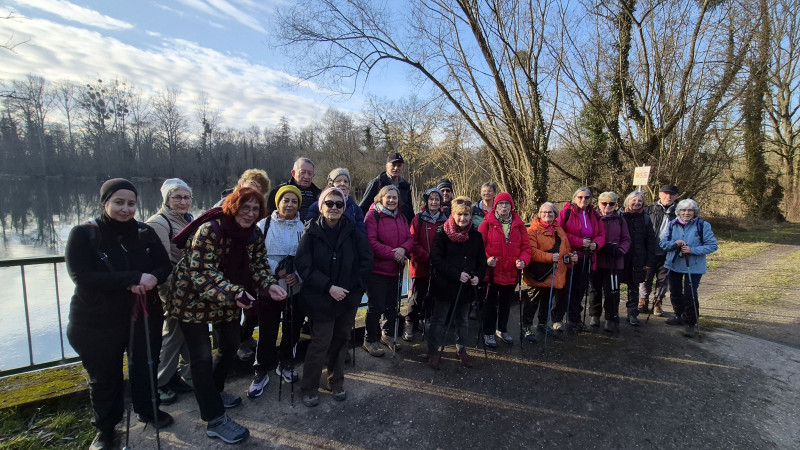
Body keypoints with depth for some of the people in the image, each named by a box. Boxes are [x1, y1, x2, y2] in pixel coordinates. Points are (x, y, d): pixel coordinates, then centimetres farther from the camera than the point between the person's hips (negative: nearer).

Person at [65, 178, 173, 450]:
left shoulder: (145, 233, -2)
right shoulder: (84, 234, -11)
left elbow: (165, 265, -1)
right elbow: (82, 276, -21)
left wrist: (152, 279, -25)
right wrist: (134, 278, -30)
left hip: (144, 315, 3)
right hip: (97, 323, -2)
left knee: (145, 366, 17)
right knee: (104, 376, 14)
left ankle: (147, 410, 43)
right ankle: (105, 428, 38)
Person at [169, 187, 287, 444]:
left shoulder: (255, 235, -5)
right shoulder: (209, 230, -27)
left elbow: (258, 265, -3)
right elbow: (202, 272, -32)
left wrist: (269, 285, -24)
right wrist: (234, 293, -45)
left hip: (230, 302, 7)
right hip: (194, 299, -7)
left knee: (230, 347, 18)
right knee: (202, 357, -2)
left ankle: (214, 392, 43)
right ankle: (215, 420, 8)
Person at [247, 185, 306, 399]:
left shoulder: (303, 227, -2)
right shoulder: (264, 225, -3)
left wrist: (298, 275, -15)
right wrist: (276, 271, -14)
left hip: (296, 289, 2)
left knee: (293, 329, 14)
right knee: (267, 332, 8)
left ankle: (286, 364, 38)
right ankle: (261, 372, 27)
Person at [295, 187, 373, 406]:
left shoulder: (352, 232, 0)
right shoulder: (311, 232, -5)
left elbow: (366, 260, 0)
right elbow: (304, 265, -11)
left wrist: (354, 287, -9)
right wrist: (329, 287, -17)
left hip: (349, 298, 3)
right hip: (321, 300, -3)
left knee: (341, 341, 15)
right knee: (321, 343, 0)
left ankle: (336, 383, 34)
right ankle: (309, 388, 22)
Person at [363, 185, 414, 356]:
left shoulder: (401, 217, 12)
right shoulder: (372, 216, -10)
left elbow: (410, 239, 8)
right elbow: (371, 242, -19)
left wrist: (403, 249, -15)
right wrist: (393, 253, -21)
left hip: (395, 270, 7)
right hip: (376, 270, -7)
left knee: (392, 305, 18)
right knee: (375, 307, -1)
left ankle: (387, 335, 37)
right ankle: (370, 341, 16)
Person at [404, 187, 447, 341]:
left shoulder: (445, 220, 7)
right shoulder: (419, 219, -3)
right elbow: (413, 243, -9)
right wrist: (427, 258, -17)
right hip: (420, 266, -3)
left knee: (432, 297, 13)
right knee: (417, 297, 3)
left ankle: (427, 322, 30)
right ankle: (409, 324, 20)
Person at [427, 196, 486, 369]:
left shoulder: (476, 236, 5)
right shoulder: (443, 233, -8)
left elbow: (482, 260, 12)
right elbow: (436, 259, -13)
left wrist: (478, 276, -7)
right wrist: (456, 274, -20)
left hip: (466, 287, 4)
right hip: (445, 285, -4)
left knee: (462, 320, 18)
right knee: (439, 320, 6)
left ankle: (461, 350, 35)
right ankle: (433, 352, 20)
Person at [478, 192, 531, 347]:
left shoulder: (518, 224, 4)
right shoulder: (487, 223, -6)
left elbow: (526, 246, 5)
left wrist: (523, 260, -12)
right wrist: (486, 259, -23)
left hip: (511, 272, 4)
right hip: (492, 271, -4)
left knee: (506, 302, 20)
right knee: (491, 303, 8)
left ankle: (502, 330, 39)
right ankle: (488, 333, 24)